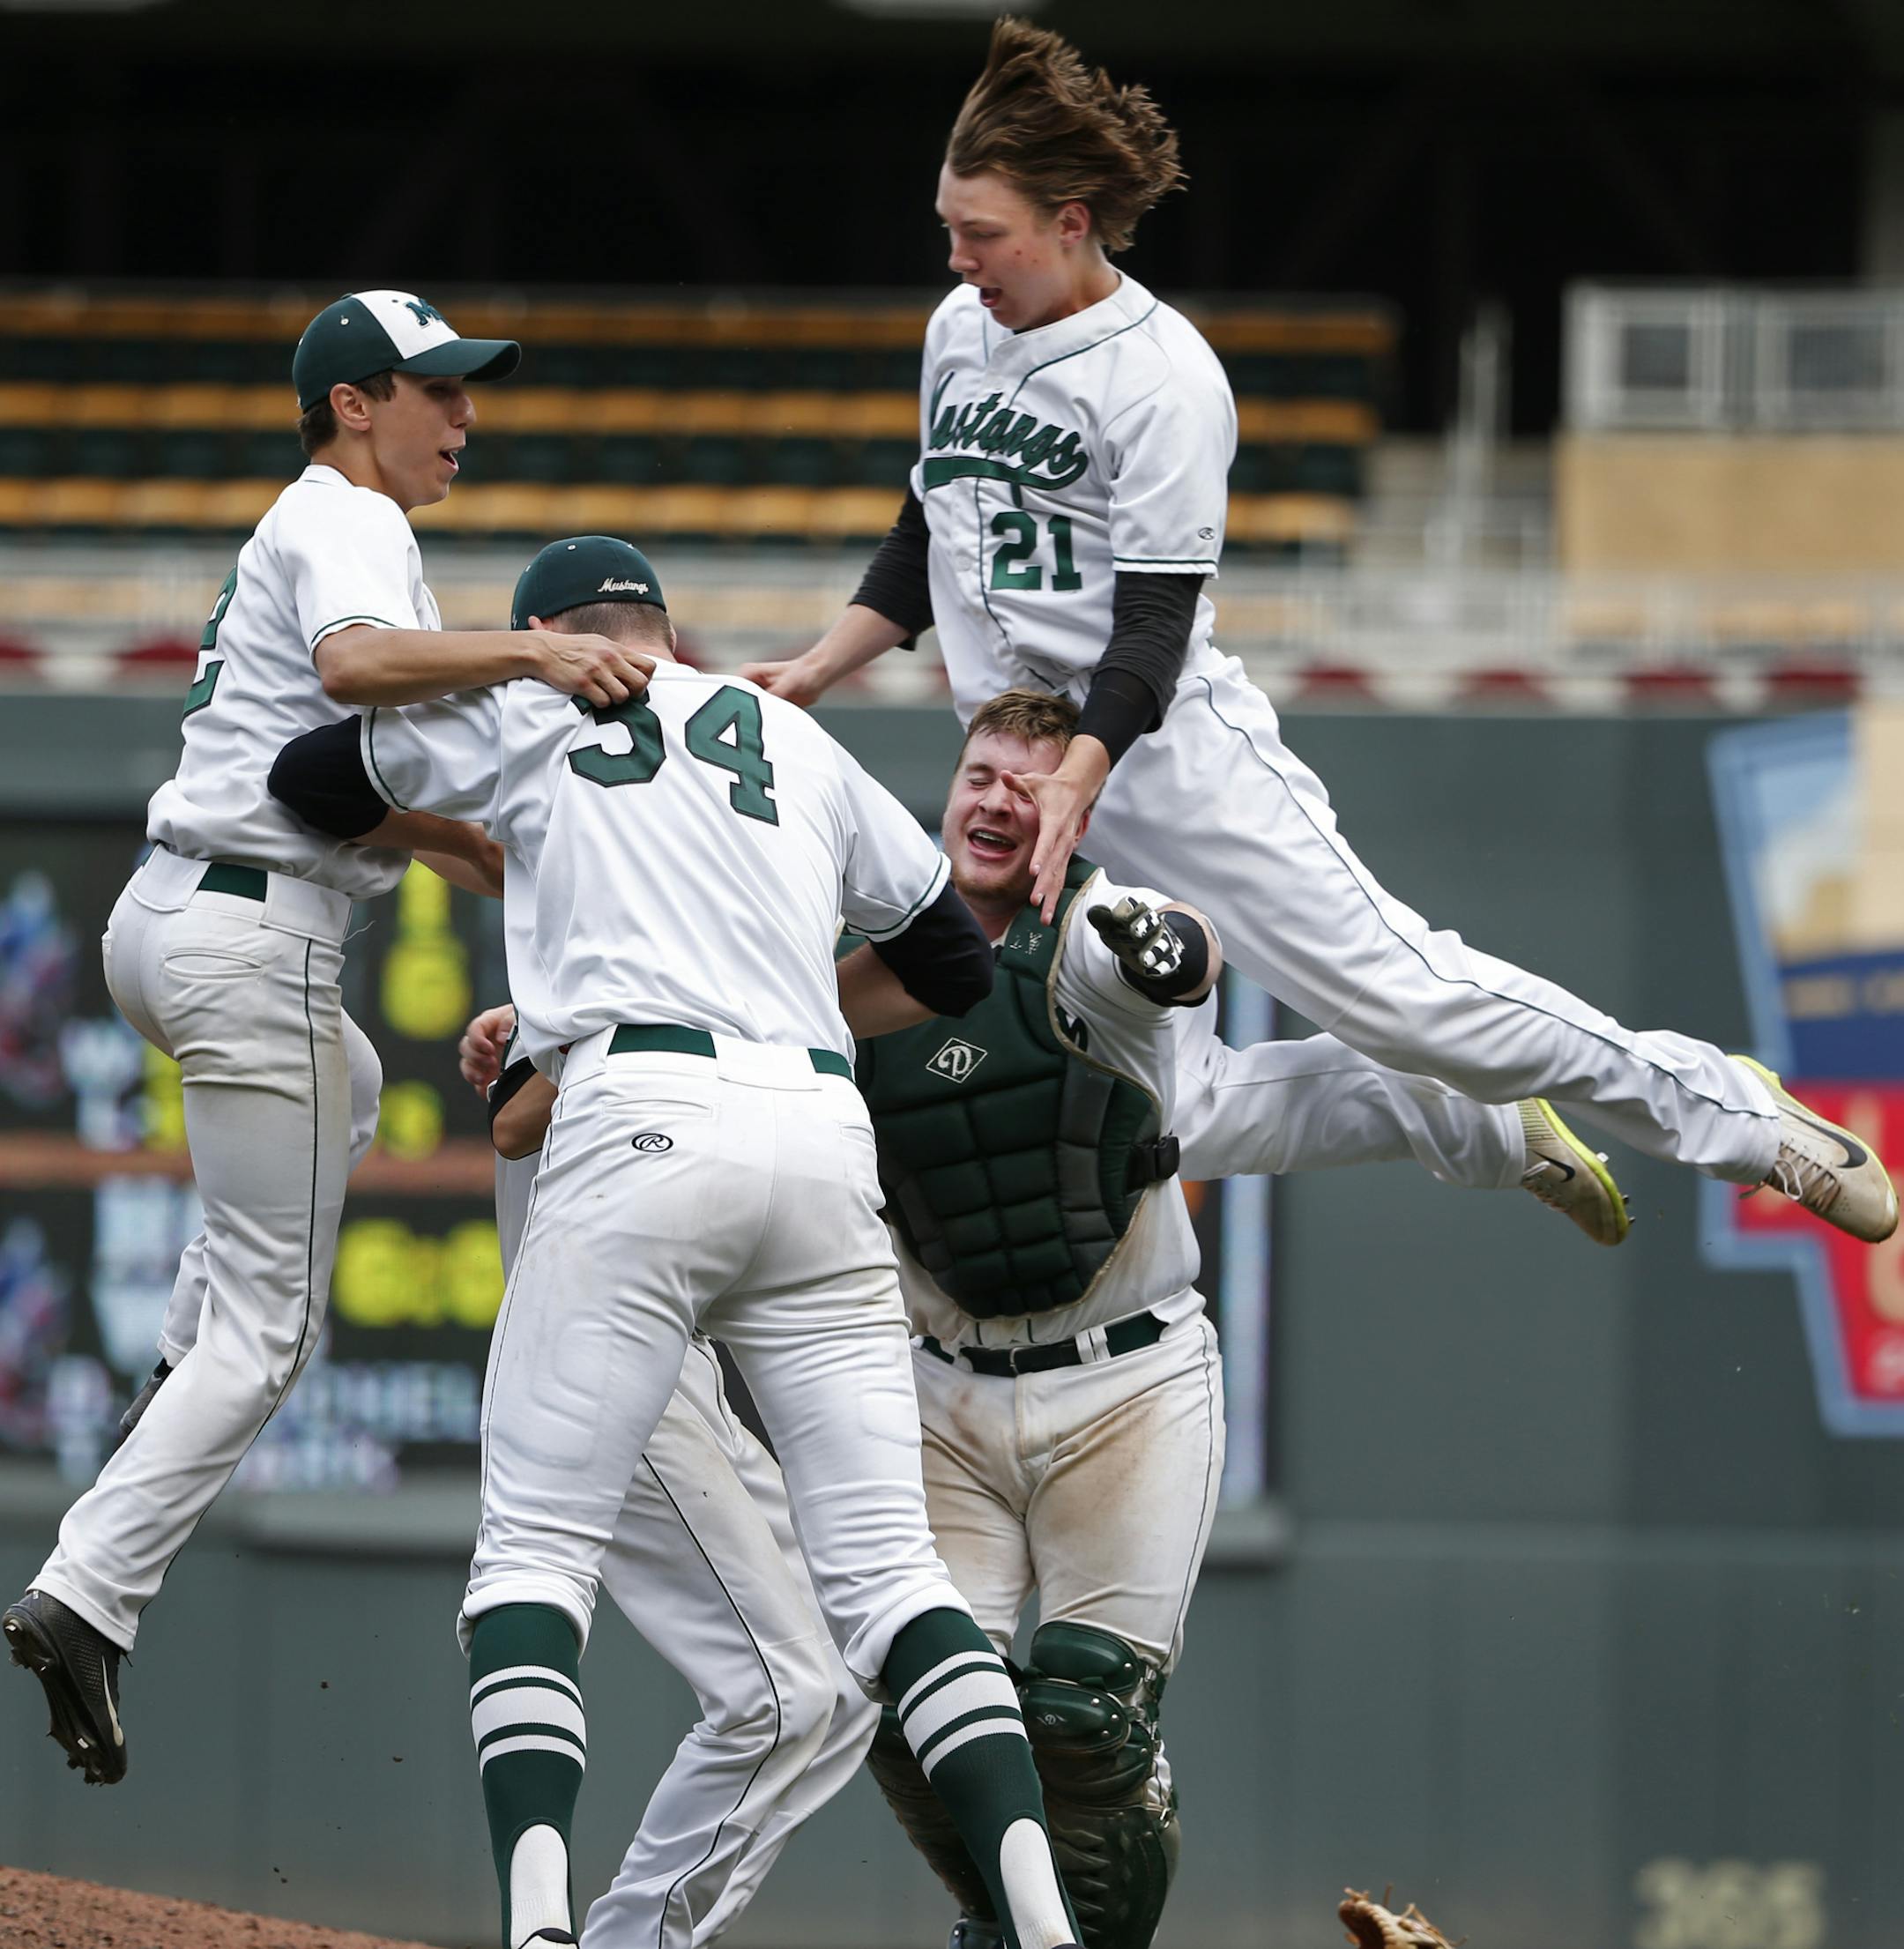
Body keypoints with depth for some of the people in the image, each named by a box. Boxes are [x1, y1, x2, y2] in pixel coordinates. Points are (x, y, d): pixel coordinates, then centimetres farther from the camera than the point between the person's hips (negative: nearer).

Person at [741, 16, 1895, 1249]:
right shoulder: (959, 334, 11)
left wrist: (1077, 780, -30)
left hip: (1171, 741, -7)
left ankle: (1723, 1111, -3)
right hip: (1014, 755, 7)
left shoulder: (1162, 374, -13)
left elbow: (1154, 625, -18)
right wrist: (815, 674, 14)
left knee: (1387, 990, -14)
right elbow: (928, 541, 24)